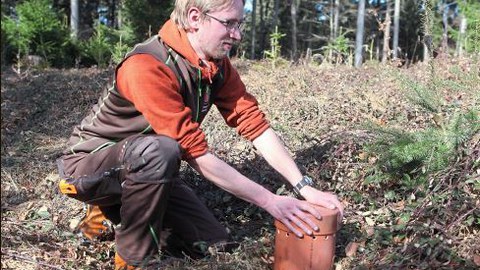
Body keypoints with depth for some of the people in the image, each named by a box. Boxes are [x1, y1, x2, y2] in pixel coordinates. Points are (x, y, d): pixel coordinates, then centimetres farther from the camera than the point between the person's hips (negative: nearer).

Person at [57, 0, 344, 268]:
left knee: (213, 242, 1)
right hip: (89, 163, -7)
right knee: (160, 150, -38)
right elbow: (196, 154, -33)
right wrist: (268, 200, -29)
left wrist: (306, 187, -17)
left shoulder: (218, 65, -8)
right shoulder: (148, 67, -32)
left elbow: (255, 124, -9)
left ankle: (115, 210, 17)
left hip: (144, 166, 7)